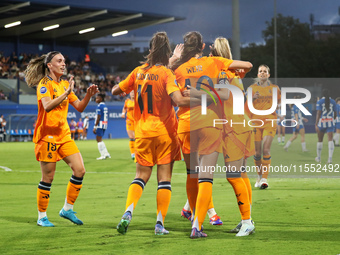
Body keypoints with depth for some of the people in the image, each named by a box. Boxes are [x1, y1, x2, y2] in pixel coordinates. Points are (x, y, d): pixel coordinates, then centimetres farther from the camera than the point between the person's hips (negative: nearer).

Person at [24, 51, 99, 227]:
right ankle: (41, 217, 9)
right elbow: (47, 106, -26)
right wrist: (66, 93, -33)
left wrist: (88, 95, -3)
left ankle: (67, 209, 11)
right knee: (48, 177, -3)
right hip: (47, 135, -7)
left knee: (79, 170, -3)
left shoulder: (65, 84, 14)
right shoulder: (44, 84, -9)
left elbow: (79, 107, 14)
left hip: (64, 135, 7)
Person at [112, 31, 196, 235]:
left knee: (141, 175, 11)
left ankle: (128, 212, -11)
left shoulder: (139, 72, 3)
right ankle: (160, 223, -2)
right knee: (164, 177, 2)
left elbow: (116, 91, 14)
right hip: (165, 131, -4)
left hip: (143, 131, 4)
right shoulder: (166, 74, -11)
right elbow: (178, 100, -25)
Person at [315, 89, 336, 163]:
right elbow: (335, 114, 10)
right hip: (330, 122, 1)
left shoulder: (319, 102, -5)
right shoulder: (333, 102, 5)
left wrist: (316, 125, -20)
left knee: (320, 140, 16)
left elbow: (318, 113, -15)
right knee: (330, 140, -7)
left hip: (322, 122, -1)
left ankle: (318, 158, 28)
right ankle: (330, 158, -24)